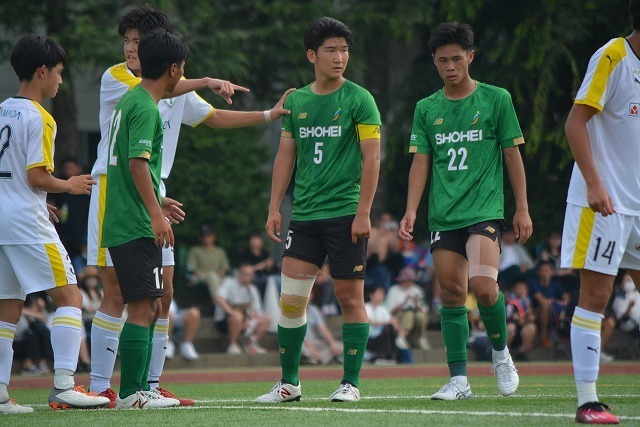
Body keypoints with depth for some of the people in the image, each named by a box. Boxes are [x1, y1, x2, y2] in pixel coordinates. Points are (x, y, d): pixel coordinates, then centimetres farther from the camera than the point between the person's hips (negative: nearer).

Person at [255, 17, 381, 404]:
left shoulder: (359, 99, -3)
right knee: (291, 298, 0)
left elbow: (371, 158, -6)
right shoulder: (296, 101, 11)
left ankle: (351, 382, 6)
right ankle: (289, 382, 9)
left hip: (345, 215, -4)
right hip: (303, 214, 4)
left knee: (350, 297, -1)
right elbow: (286, 157, 16)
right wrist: (275, 208, 8)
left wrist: (363, 213, -13)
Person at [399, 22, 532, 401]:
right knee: (452, 294, 2)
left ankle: (501, 354, 3)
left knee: (483, 284, -21)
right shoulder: (426, 109, 10)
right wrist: (411, 210, 0)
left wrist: (522, 208, 2)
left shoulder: (496, 99, 2)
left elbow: (512, 154, 4)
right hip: (443, 215, 4)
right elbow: (421, 162, 10)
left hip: (485, 210, -4)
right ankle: (459, 379, 7)